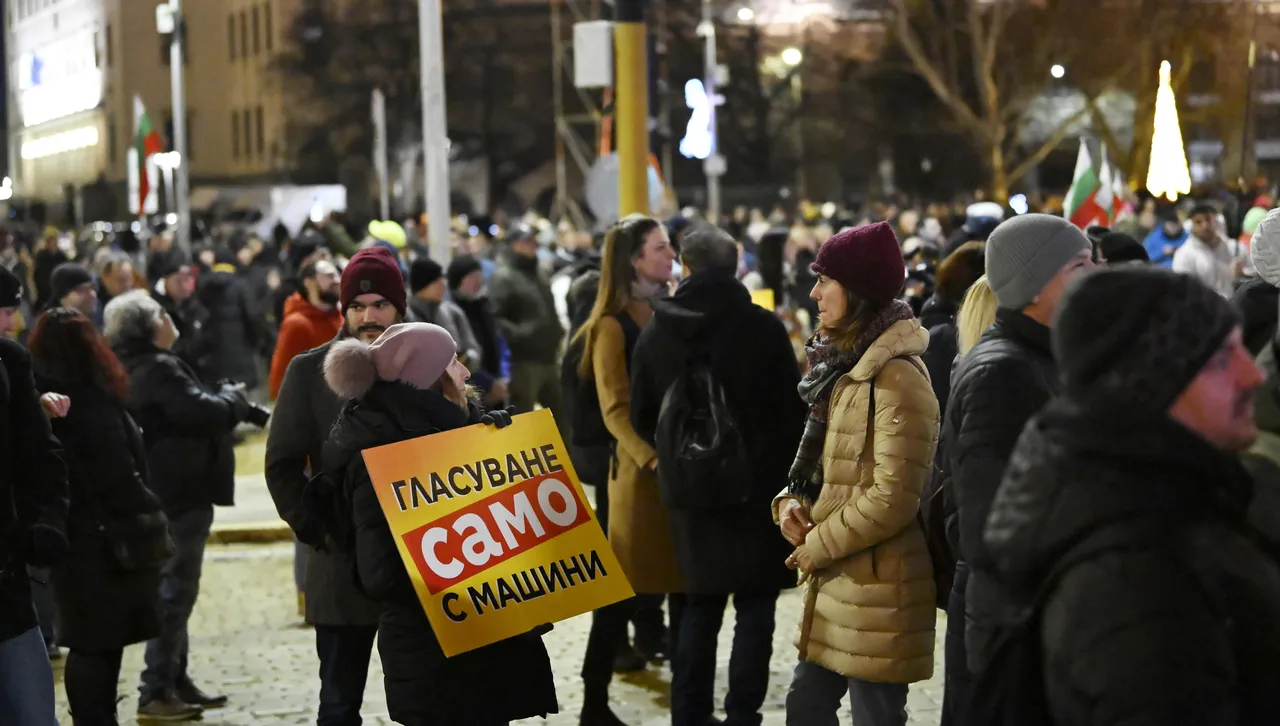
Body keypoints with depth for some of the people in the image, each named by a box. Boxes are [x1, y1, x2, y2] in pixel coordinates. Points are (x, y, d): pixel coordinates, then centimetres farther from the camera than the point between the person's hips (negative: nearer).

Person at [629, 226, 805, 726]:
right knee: (754, 609, 3)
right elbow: (792, 408, -7)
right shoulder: (763, 327, -10)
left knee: (700, 607, 15)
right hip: (759, 485, -4)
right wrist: (791, 472, 6)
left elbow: (642, 417, 6)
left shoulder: (656, 333, 0)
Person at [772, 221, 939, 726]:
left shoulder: (896, 376, -18)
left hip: (877, 588, -10)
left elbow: (893, 499, -22)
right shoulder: (844, 362, 13)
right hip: (835, 581, 10)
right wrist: (793, 500, 1)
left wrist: (818, 545, -13)